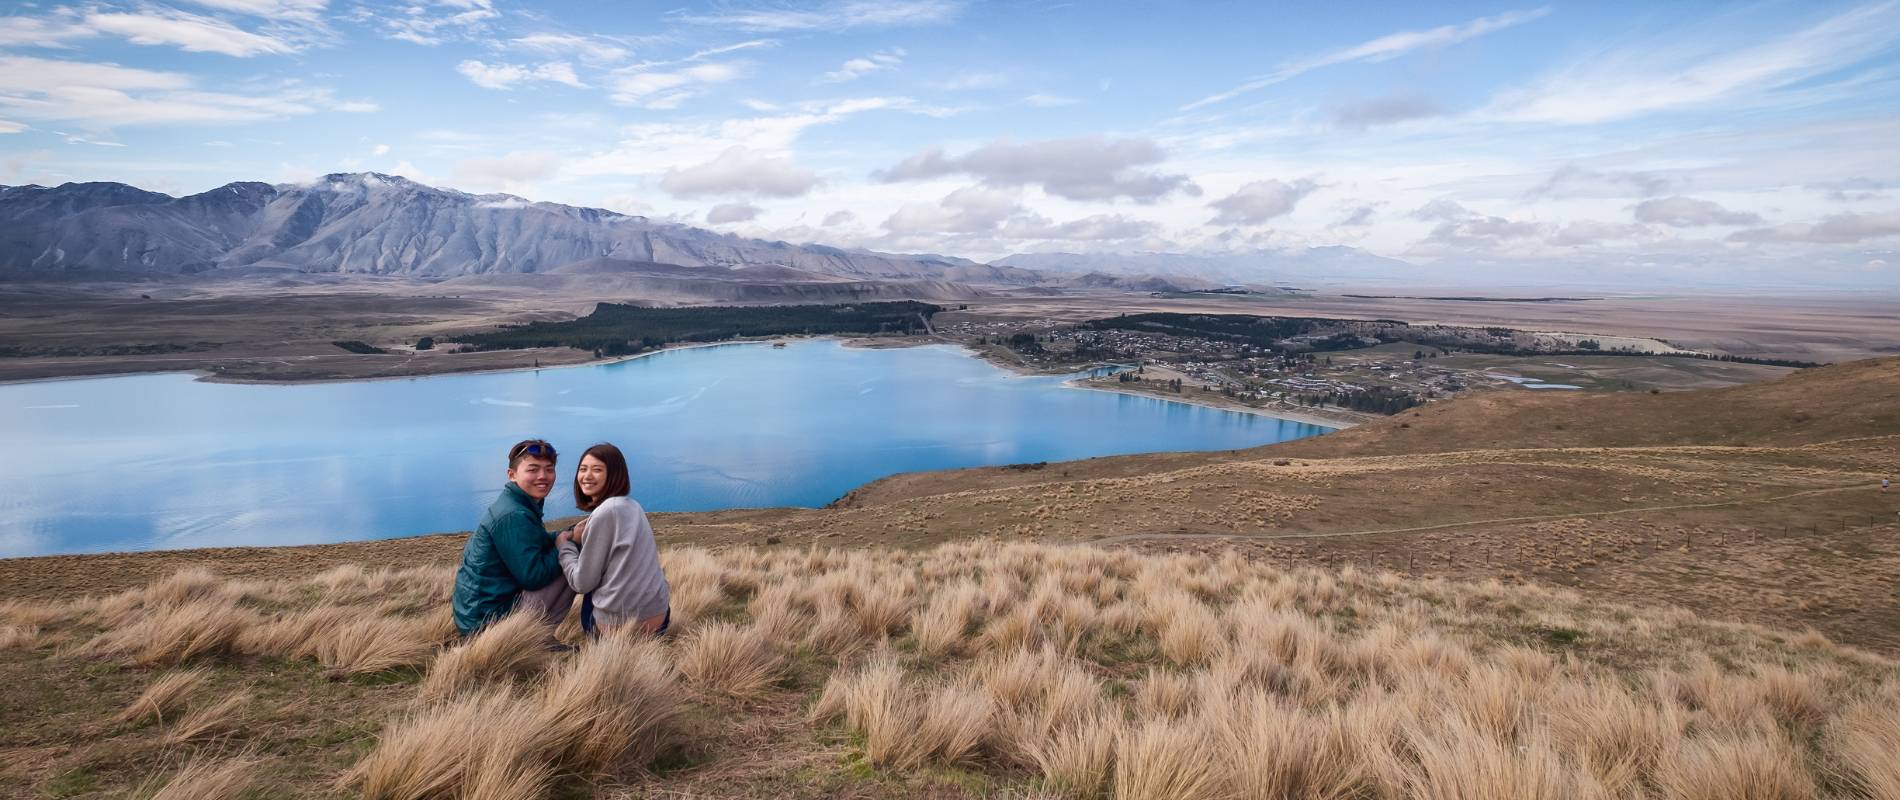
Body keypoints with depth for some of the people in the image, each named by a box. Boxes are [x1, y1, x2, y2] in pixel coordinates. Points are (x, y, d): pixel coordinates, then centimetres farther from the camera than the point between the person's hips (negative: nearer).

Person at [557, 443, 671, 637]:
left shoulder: (604, 512, -14)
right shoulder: (634, 507, 9)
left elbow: (582, 583, -10)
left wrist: (564, 544, 4)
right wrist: (582, 537, 8)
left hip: (618, 627, -6)